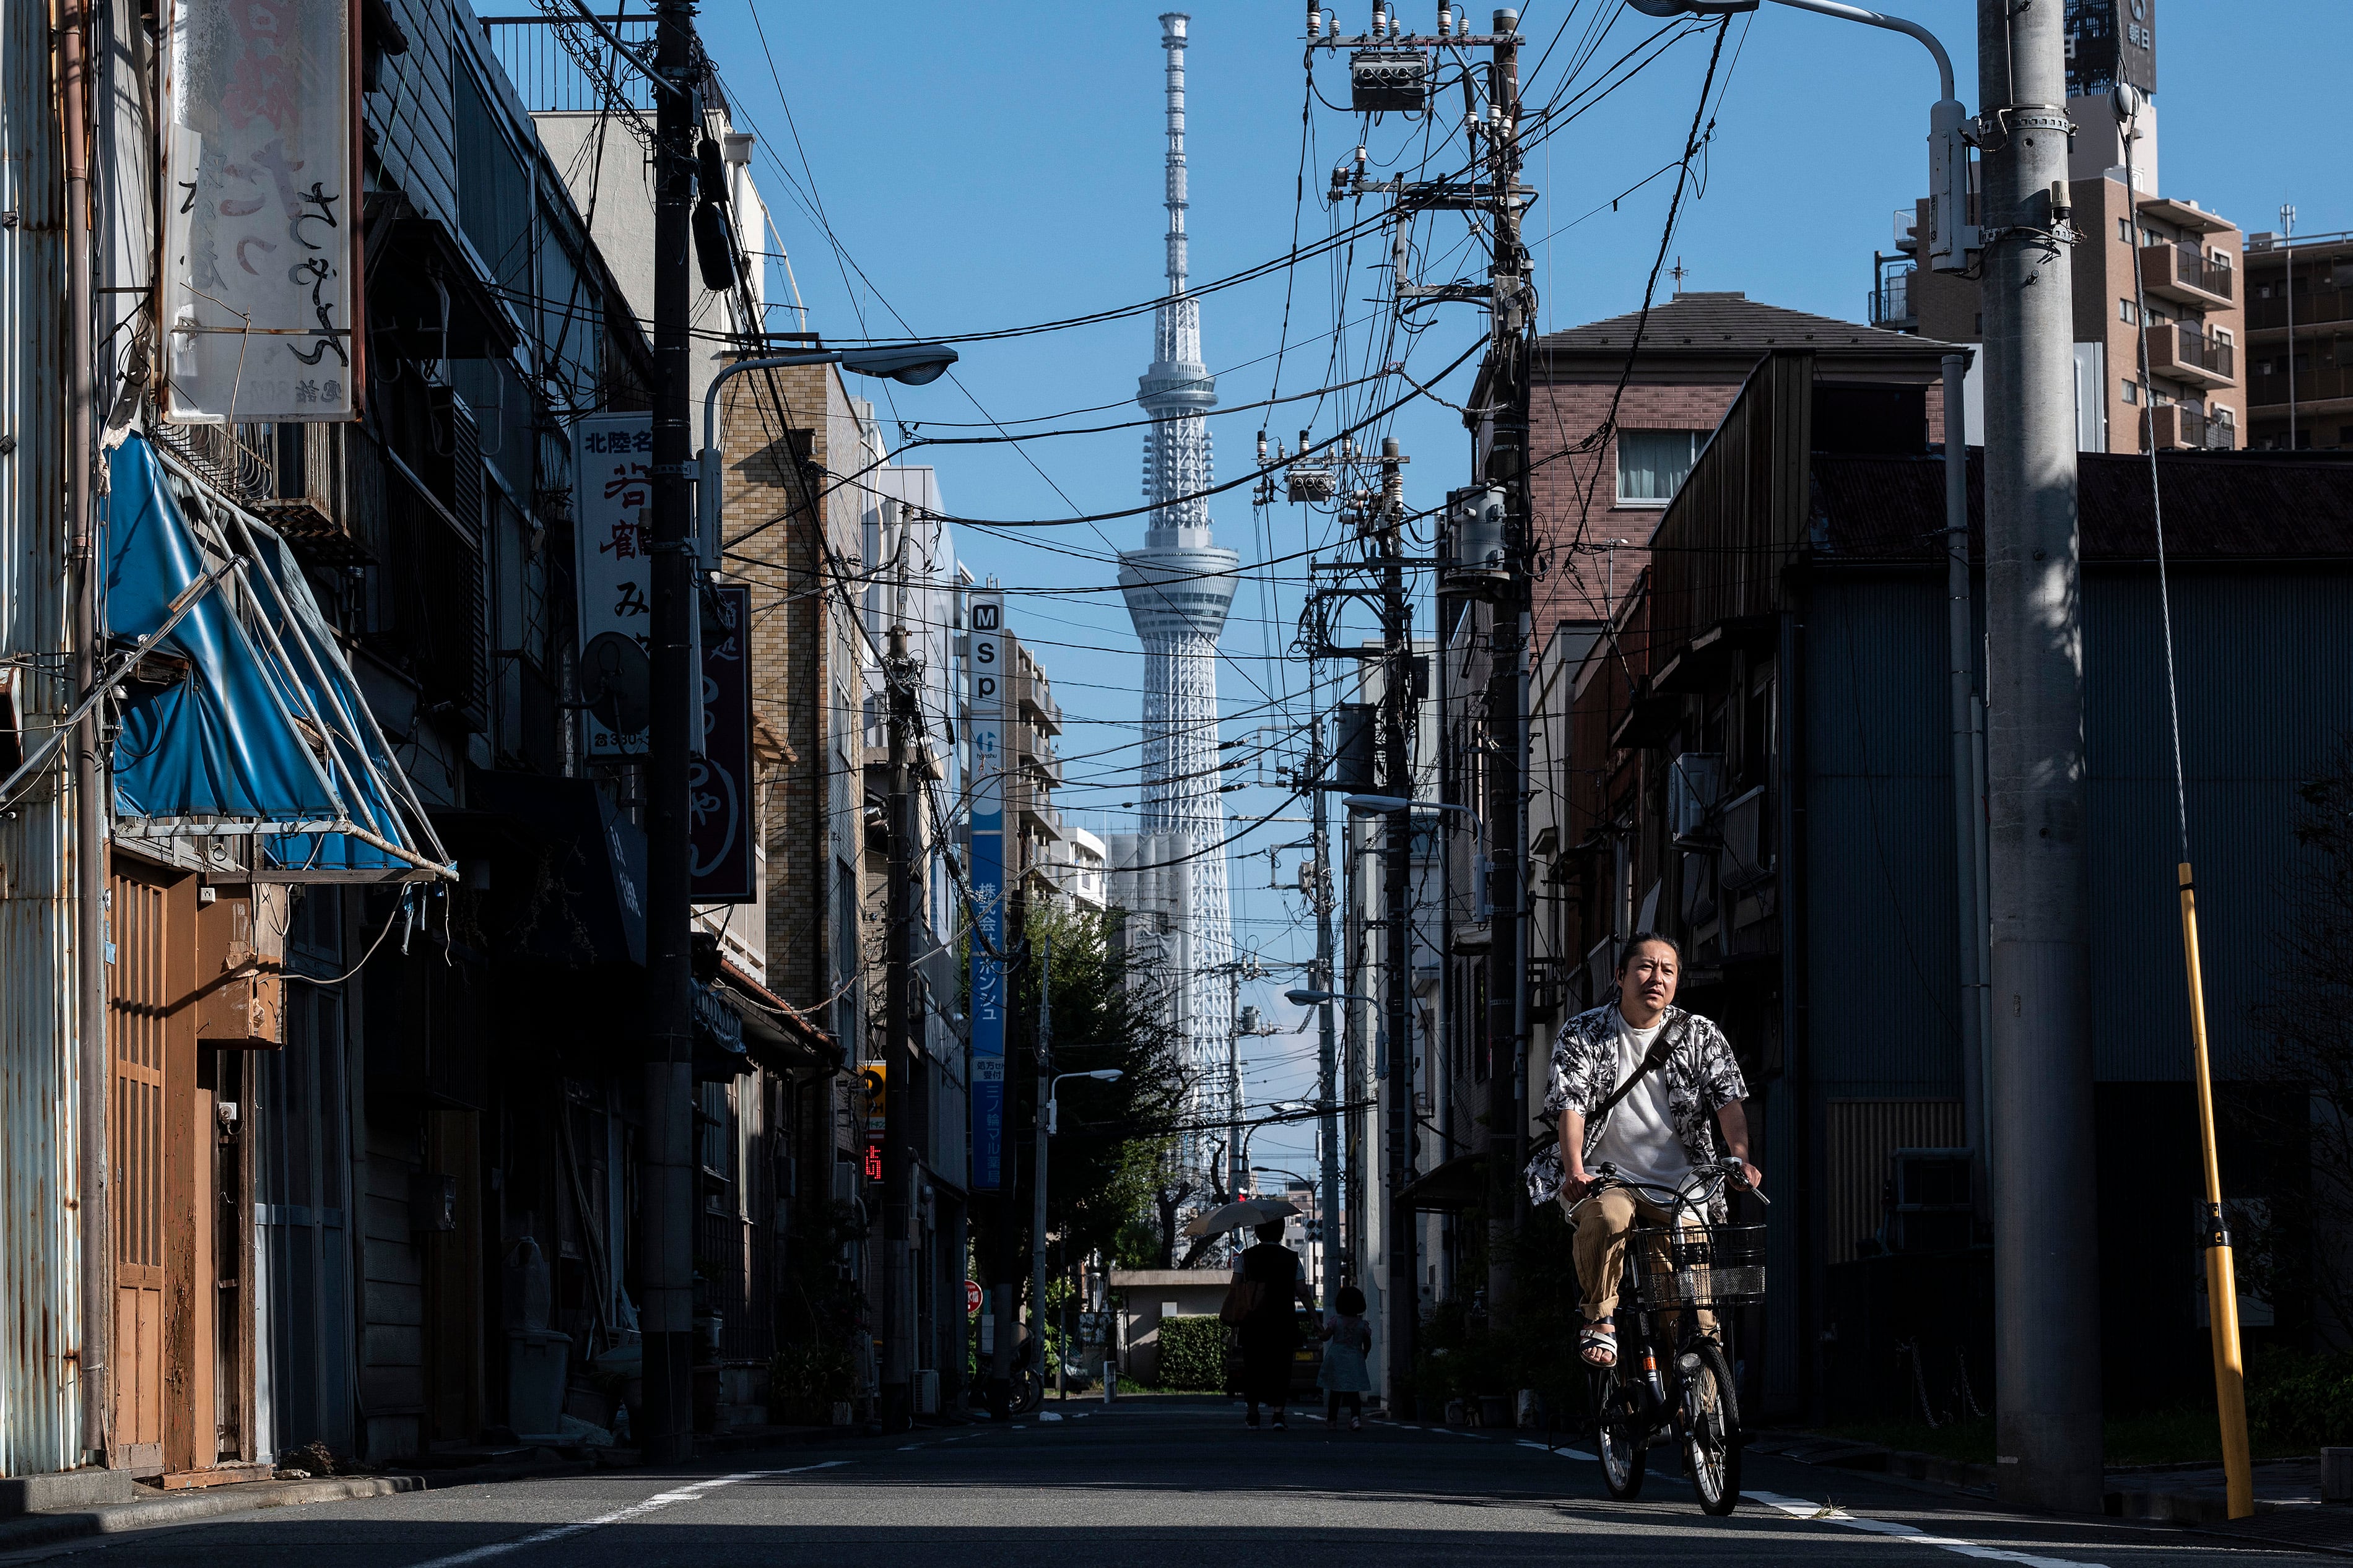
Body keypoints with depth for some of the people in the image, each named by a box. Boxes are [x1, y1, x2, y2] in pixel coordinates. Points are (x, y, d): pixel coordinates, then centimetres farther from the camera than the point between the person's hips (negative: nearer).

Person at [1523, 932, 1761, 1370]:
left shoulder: (1702, 1036, 7)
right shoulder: (1582, 1034, 3)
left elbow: (1728, 1100, -3)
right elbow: (1571, 1105, -8)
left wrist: (1741, 1158, -23)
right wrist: (1575, 1170, -26)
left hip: (1680, 1185, 2)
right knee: (1607, 1217, -36)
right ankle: (1601, 1319, -17)